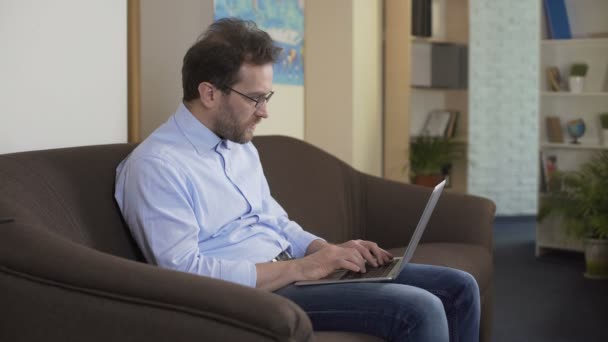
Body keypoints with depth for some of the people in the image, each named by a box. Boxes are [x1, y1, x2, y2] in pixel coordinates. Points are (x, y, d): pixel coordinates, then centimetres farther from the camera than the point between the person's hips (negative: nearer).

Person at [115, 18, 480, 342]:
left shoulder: (242, 147, 14)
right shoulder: (155, 166, -15)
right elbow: (184, 273, -23)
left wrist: (330, 250, 0)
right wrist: (299, 268, -22)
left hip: (291, 271, 9)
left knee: (459, 288, 3)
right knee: (418, 310, -24)